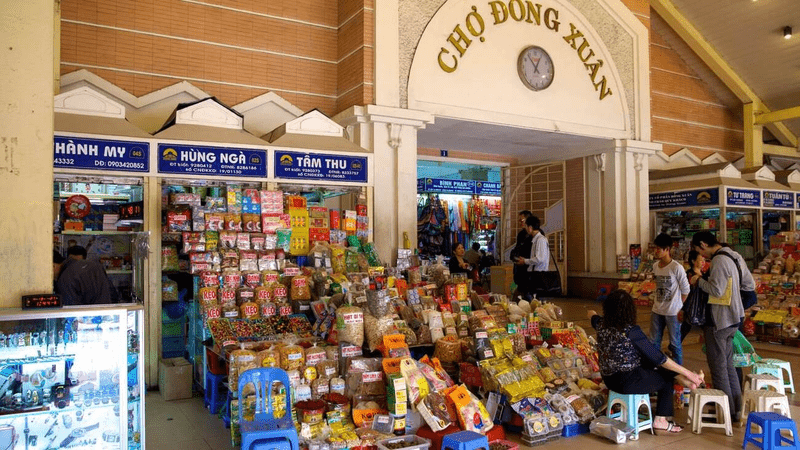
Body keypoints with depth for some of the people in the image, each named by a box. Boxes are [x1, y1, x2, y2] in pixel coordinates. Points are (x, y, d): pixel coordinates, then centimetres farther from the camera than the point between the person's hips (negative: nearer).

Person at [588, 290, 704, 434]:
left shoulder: (601, 325, -5)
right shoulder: (631, 331, -24)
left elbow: (593, 316, 22)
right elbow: (658, 357, -19)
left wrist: (591, 312, 47)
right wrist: (687, 373, -8)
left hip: (609, 379, 7)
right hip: (627, 382, -7)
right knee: (667, 379, 16)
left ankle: (687, 383, 25)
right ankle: (660, 420, 26)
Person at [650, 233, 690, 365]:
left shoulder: (676, 267, -15)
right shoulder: (655, 266, 5)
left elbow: (685, 290, -8)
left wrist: (679, 307, -4)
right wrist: (657, 303, 10)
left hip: (673, 312, -6)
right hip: (657, 311, 6)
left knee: (675, 344, 5)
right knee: (654, 343, 13)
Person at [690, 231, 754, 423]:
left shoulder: (719, 261, -20)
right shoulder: (735, 256, 9)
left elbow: (716, 290, -25)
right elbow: (750, 285, 15)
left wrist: (699, 281, -10)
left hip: (719, 321, -9)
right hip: (733, 318, 9)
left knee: (719, 367, 2)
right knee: (728, 364, 19)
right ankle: (737, 409, 26)